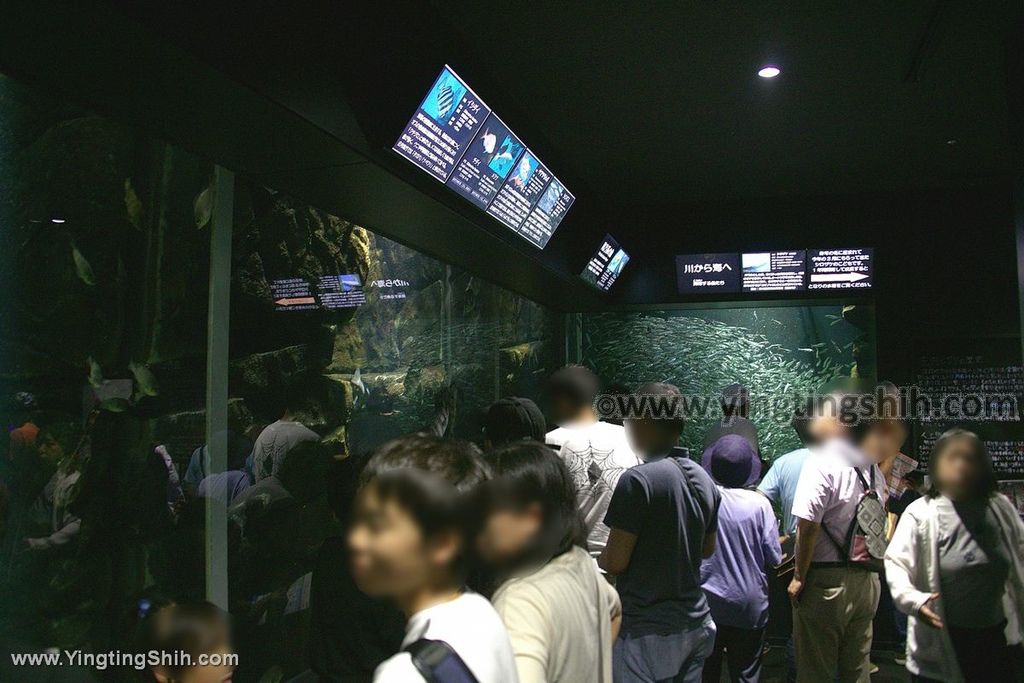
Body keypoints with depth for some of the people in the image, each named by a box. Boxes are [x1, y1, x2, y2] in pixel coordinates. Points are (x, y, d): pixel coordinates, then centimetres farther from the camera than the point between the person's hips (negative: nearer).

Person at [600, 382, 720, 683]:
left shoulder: (637, 480, -19)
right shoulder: (704, 480, 5)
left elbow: (615, 562, -17)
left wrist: (600, 557, 3)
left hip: (645, 632, -7)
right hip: (695, 624, 7)